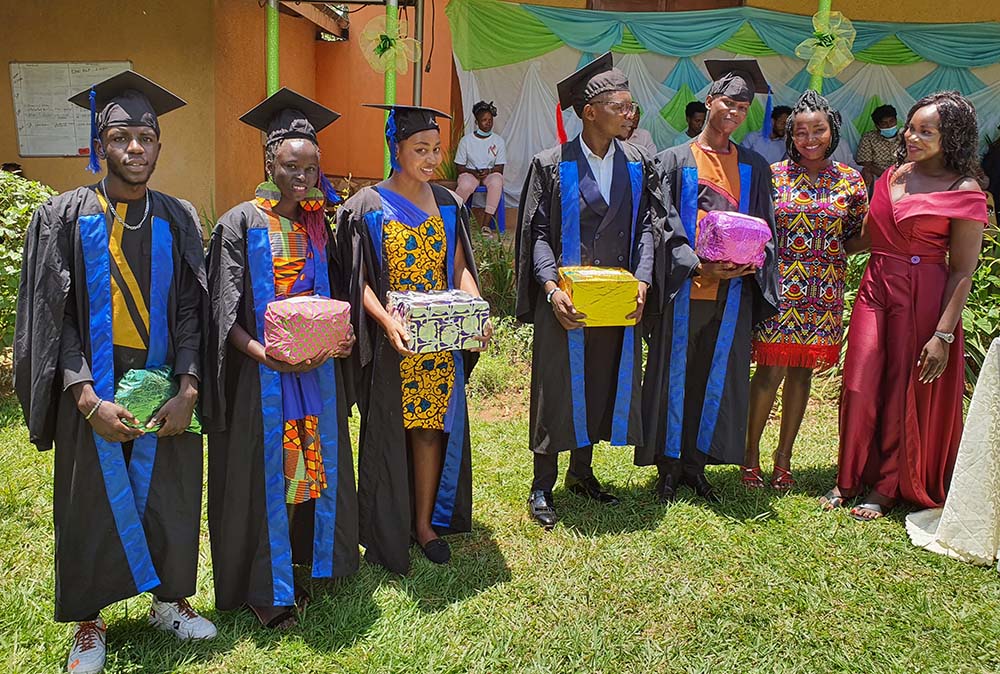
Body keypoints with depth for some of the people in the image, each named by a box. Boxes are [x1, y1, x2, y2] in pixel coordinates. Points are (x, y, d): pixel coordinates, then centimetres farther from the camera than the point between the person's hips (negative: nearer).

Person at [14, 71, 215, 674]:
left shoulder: (178, 219, 2)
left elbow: (192, 311, 1)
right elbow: (54, 317, -6)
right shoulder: (65, 217, -3)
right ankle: (89, 621, 29)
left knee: (168, 496, 10)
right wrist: (88, 400, -15)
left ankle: (169, 599, 32)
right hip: (93, 392, -1)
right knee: (94, 503, 9)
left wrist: (188, 391, -11)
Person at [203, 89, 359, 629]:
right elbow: (225, 312, -11)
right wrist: (266, 355, -26)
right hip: (261, 371, -5)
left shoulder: (318, 225, 8)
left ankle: (305, 561, 30)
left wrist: (340, 337, -7)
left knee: (313, 463, 12)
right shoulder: (240, 224, -7)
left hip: (318, 370, 5)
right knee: (263, 473, 2)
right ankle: (263, 590, 16)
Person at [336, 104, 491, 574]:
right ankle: (384, 536, 21)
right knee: (388, 436, 6)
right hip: (391, 342, -3)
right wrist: (387, 322, -26)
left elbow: (459, 269, 6)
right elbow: (359, 280, -9)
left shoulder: (448, 204, 7)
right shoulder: (367, 207, -6)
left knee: (432, 429, 9)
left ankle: (426, 524, 26)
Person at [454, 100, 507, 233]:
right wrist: (473, 172, -17)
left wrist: (488, 171, -19)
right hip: (470, 173, -1)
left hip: (491, 173, 1)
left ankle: (486, 224, -33)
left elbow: (499, 168, 2)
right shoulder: (466, 140, -2)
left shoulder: (498, 141, 1)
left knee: (496, 183, -37)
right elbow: (460, 167, 1)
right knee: (465, 186, -38)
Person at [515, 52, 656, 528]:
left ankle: (581, 471, 32)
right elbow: (537, 233, -6)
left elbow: (645, 226, 6)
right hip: (565, 300, -4)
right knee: (557, 388, 2)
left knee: (604, 383, 13)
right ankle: (542, 486, 17)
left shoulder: (636, 166, 6)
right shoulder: (553, 165, -5)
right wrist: (551, 287, -19)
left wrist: (642, 280, -9)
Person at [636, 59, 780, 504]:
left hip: (734, 289, 3)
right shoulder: (675, 160, 3)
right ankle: (669, 467, 15)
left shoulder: (754, 167, 13)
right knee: (677, 375, 3)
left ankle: (696, 463, 20)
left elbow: (765, 229, 12)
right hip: (684, 287, -3)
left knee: (718, 377, 7)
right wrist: (698, 266, -18)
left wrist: (749, 262, -9)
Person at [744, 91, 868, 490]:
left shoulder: (850, 181, 6)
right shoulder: (774, 174, 1)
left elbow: (858, 236, 9)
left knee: (802, 369, 9)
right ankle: (751, 452, 13)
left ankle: (784, 456, 22)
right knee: (772, 369, -4)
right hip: (779, 285, -2)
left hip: (824, 290, 3)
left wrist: (834, 252, -12)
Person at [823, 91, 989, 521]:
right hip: (875, 288, 5)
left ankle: (887, 488, 21)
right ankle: (849, 479, 19)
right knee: (859, 386, 4)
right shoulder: (892, 175, 9)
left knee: (906, 394, 5)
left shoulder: (964, 191, -7)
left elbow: (963, 272, -10)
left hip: (924, 298, -5)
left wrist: (944, 333, -15)